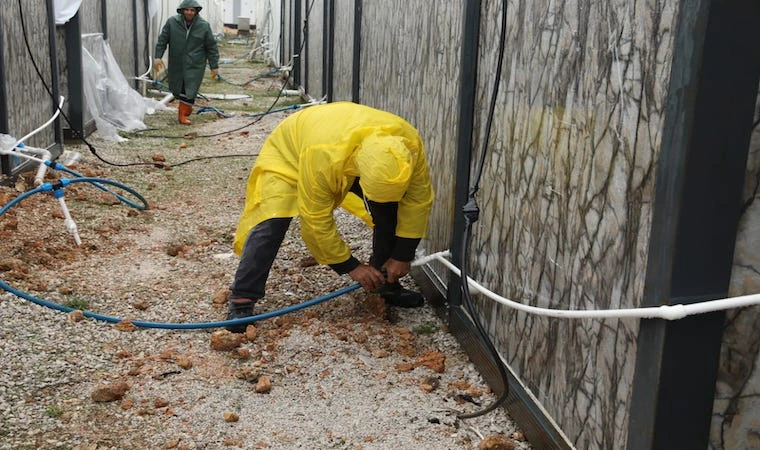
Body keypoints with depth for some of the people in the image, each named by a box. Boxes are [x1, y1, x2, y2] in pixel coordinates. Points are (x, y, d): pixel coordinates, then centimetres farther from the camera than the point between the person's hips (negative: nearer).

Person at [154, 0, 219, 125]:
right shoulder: (172, 22, -4)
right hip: (176, 64, 2)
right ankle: (184, 105, 42)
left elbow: (211, 47, 1)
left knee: (190, 90, -8)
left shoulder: (204, 26, -5)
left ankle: (183, 114, 8)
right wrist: (158, 57, -6)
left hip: (195, 65, -2)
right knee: (176, 89, 12)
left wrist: (214, 66, 0)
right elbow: (162, 40, 2)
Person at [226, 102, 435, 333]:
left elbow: (418, 199, -18)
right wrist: (351, 266, -24)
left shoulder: (409, 143, -33)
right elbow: (316, 220, -33)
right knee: (271, 222, -25)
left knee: (390, 210, -10)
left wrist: (402, 256, -15)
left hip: (347, 155, 5)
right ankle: (242, 300, -15)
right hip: (290, 153, -4)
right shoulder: (322, 157, -46)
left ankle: (386, 284, 9)